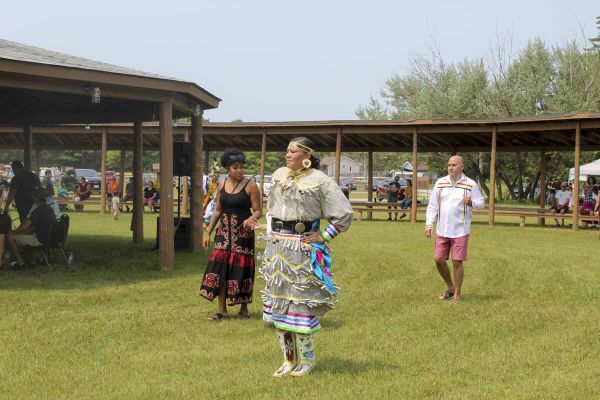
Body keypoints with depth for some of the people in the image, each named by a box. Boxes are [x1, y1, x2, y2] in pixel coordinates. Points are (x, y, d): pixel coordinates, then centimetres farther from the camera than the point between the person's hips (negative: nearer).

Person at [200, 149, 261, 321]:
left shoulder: (250, 186, -8)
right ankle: (221, 309, 6)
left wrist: (252, 218, -30)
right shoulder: (222, 185, 6)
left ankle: (244, 308, 16)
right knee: (220, 267, -2)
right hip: (224, 231, 4)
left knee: (241, 269, 0)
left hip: (243, 232, -4)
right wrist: (208, 232, 10)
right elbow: (217, 210, 13)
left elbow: (258, 211, -7)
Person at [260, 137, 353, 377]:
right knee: (278, 301, 9)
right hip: (276, 246, 6)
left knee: (301, 303, -2)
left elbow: (344, 214, -10)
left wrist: (324, 236, -11)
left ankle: (307, 359, 14)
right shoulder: (279, 175, 9)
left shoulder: (320, 181, -10)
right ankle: (289, 359, 20)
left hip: (303, 249, -6)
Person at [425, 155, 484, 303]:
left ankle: (457, 294, 12)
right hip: (442, 230, 4)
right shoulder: (440, 183, 4)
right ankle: (451, 288, 25)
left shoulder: (470, 185, -4)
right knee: (439, 260, 4)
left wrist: (471, 202, -19)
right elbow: (432, 206, 7)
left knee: (457, 262, -2)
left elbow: (481, 203, 2)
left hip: (460, 230, -3)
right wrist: (429, 225, 1)